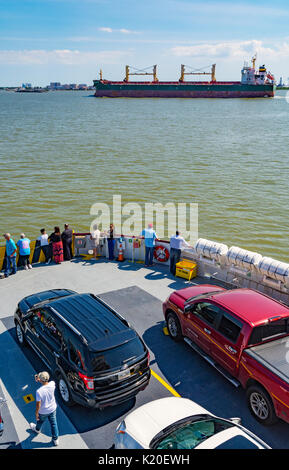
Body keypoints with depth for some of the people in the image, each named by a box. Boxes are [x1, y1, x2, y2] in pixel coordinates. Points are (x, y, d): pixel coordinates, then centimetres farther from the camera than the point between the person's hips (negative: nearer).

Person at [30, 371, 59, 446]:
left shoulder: (39, 391, -36)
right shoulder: (52, 384, -24)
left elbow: (38, 404, -25)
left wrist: (36, 413, -9)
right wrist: (39, 380, -4)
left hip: (43, 411, -3)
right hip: (53, 408, 3)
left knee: (40, 421, 30)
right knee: (53, 423, 21)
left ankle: (37, 429, 61)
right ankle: (55, 439, 34)